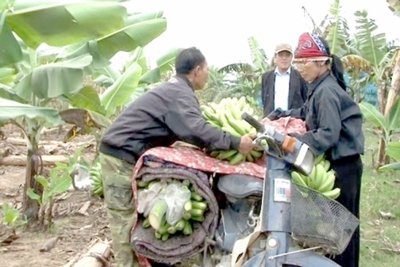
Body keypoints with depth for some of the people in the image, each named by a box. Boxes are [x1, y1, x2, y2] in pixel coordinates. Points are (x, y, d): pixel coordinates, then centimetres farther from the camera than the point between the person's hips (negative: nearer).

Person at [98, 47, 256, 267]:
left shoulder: (172, 89, 18)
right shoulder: (181, 94, -15)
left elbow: (184, 129, 21)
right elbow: (196, 130, -30)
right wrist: (234, 142, -26)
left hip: (120, 151, 10)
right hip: (122, 154, -10)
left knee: (128, 214, 15)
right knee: (125, 217, -6)